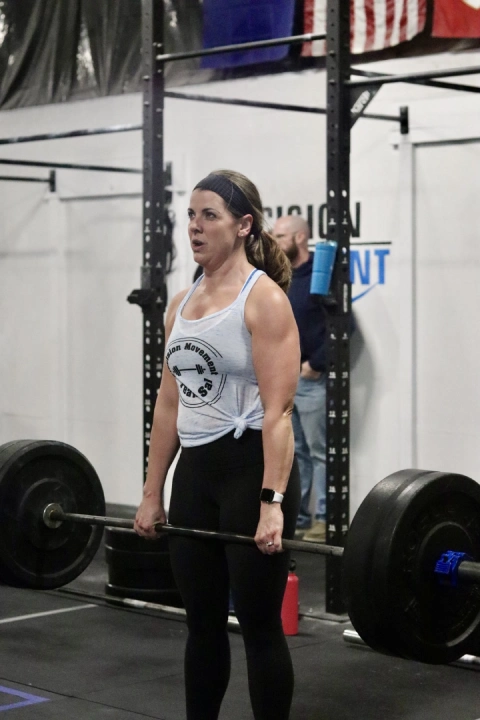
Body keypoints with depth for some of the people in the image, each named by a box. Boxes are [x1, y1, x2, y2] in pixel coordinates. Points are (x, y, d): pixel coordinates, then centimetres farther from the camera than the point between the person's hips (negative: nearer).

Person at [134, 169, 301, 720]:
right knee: (202, 621, 14)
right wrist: (152, 492, 12)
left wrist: (272, 503, -24)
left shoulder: (264, 299, -11)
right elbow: (169, 402, 14)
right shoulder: (181, 303, 11)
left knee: (259, 624, 1)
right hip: (196, 470, 7)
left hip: (251, 468, -7)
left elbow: (277, 410, -18)